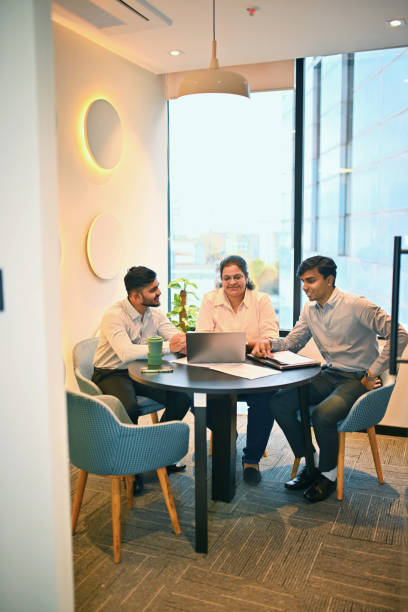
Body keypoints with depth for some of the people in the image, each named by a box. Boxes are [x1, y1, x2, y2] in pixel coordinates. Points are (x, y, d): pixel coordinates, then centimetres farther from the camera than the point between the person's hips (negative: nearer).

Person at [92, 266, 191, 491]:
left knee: (183, 397, -14)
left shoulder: (154, 313, 1)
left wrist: (183, 342, -31)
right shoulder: (114, 315, -21)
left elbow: (177, 339, -5)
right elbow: (126, 353, -36)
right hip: (111, 373, -6)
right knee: (130, 407, -36)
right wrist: (168, 347, -37)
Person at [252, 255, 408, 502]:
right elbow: (293, 342, 11)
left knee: (322, 414, -32)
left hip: (358, 379, -7)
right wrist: (270, 342, -11)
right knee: (279, 403, -12)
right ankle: (310, 464, 5)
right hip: (330, 375, 7)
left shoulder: (357, 305, -15)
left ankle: (329, 473, -2)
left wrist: (373, 373, -15)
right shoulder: (310, 310, 7)